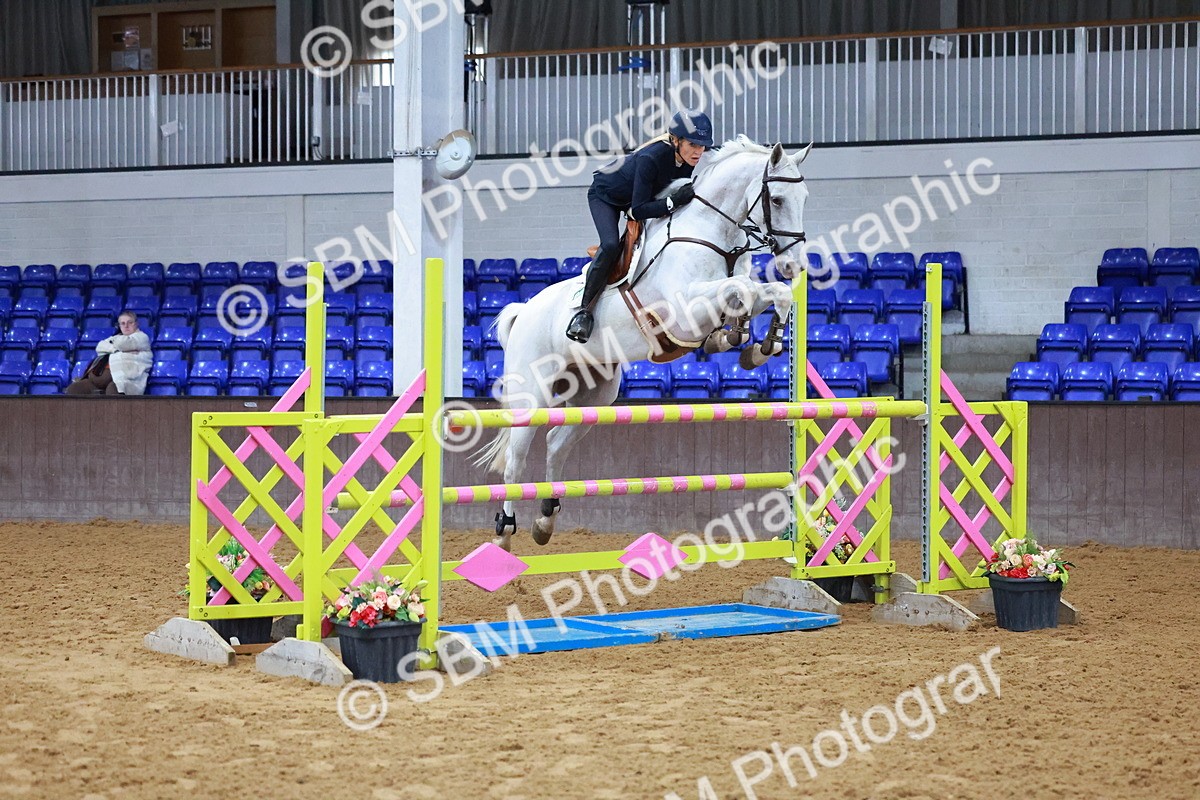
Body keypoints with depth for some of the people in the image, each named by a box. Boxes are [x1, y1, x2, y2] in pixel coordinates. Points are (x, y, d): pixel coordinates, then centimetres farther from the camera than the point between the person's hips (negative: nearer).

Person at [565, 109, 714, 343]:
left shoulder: (694, 160, -23)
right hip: (605, 196, -7)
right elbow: (638, 210, -40)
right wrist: (673, 201, -49)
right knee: (611, 245, -28)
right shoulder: (651, 158, -41)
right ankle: (584, 310, -19)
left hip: (644, 195, 7)